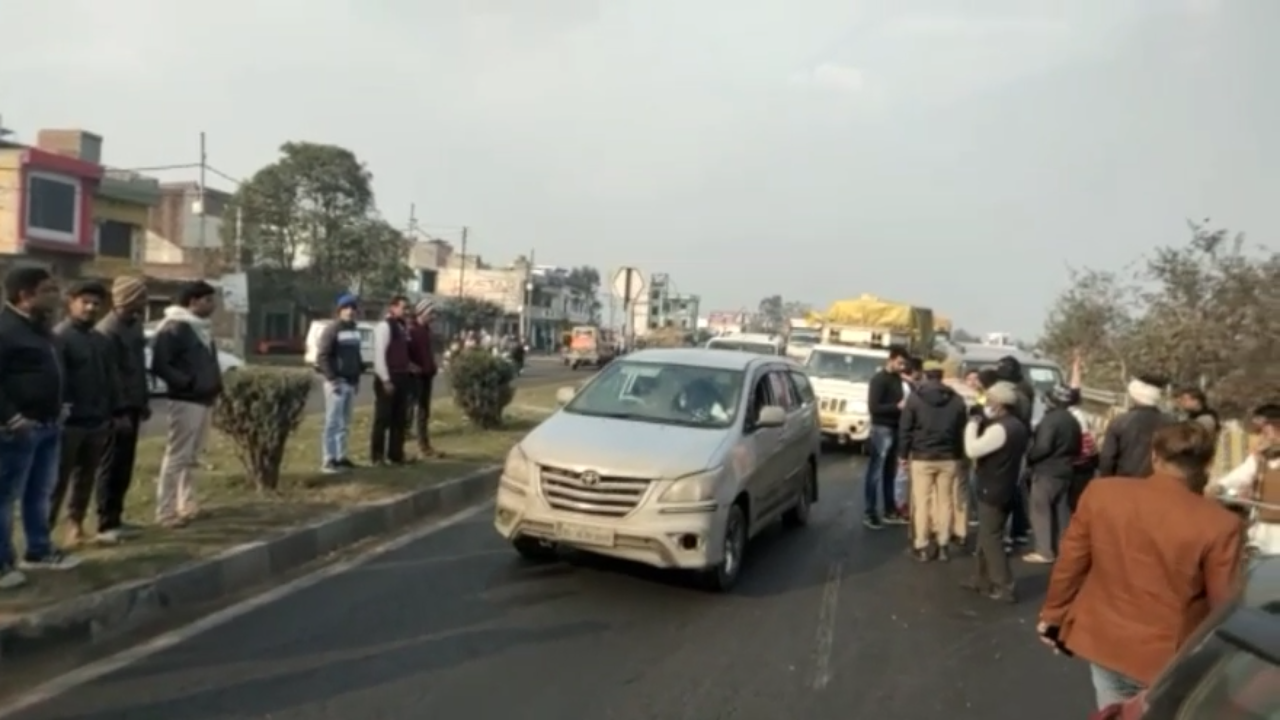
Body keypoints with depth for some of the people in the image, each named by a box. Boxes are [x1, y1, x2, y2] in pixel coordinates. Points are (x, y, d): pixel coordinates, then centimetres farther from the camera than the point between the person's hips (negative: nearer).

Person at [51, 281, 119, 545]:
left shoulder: (101, 341, 15)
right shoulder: (59, 336, -10)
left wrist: (114, 412, 14)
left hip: (97, 421, 7)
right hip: (69, 422, -7)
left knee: (86, 477, 14)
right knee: (58, 479, -2)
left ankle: (75, 525, 24)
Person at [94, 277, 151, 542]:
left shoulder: (134, 324, 13)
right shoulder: (107, 330, -16)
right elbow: (109, 375, -20)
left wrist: (143, 401, 18)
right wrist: (119, 410, -21)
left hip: (131, 407, 9)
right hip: (116, 410, -9)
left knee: (124, 467, 13)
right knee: (111, 467, -3)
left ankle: (115, 519, 22)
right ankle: (106, 524, 3)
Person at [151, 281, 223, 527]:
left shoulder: (202, 327, 15)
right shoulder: (174, 328, -12)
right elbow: (159, 365, -17)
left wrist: (216, 384, 8)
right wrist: (188, 382, -19)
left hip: (204, 400, 9)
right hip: (186, 401, -9)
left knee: (192, 457, 16)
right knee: (177, 457, -6)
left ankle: (187, 505, 25)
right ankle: (166, 512, -1)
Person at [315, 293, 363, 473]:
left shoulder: (355, 330, 14)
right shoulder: (332, 330, -9)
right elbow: (322, 357, -13)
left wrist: (358, 377, 14)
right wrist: (332, 379, -17)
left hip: (351, 382, 7)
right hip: (337, 382, -7)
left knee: (345, 422, 11)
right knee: (333, 422, -7)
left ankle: (341, 456, 19)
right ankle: (328, 460, -5)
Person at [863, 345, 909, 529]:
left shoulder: (898, 379, 15)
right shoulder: (879, 379, -10)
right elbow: (873, 407, -17)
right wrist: (898, 406, -20)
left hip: (895, 429, 8)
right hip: (882, 430, -8)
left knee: (890, 473, 13)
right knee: (875, 473, -3)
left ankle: (889, 511, 20)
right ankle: (870, 513, 2)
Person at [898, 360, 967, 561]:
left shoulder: (915, 398, -3)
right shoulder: (956, 400, 5)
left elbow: (905, 428, -3)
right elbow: (962, 429, 8)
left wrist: (903, 454, 5)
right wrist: (959, 455, 15)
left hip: (922, 457, -2)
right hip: (949, 458, 3)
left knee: (922, 502, 2)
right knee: (945, 501, 10)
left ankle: (921, 546, 5)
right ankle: (943, 545, 14)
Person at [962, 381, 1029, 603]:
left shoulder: (999, 428, -23)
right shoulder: (1018, 426, 9)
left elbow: (972, 450, -24)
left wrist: (972, 425, -13)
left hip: (992, 490, -10)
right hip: (1006, 488, 10)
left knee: (991, 539, -1)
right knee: (986, 536, 18)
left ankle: (1004, 588, 3)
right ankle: (981, 579, 26)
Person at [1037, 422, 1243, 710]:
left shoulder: (1101, 492, -12)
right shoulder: (1219, 525, -20)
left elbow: (1069, 564, -2)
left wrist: (1053, 617, 12)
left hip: (1103, 641, 3)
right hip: (1167, 658, -3)